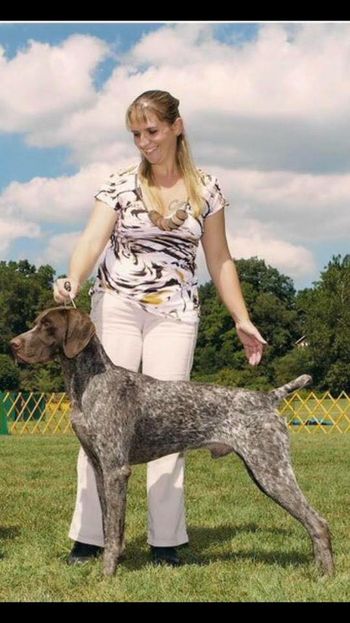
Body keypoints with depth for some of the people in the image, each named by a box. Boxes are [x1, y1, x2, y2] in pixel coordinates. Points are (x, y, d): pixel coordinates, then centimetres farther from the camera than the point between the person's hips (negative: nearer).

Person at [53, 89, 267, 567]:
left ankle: (166, 540, 1)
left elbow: (220, 260, 10)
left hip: (175, 313, 0)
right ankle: (89, 535, 0)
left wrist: (242, 320, 4)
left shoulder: (206, 189, 7)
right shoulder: (119, 185, 3)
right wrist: (73, 282, -30)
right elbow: (92, 240, -10)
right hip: (116, 307, 0)